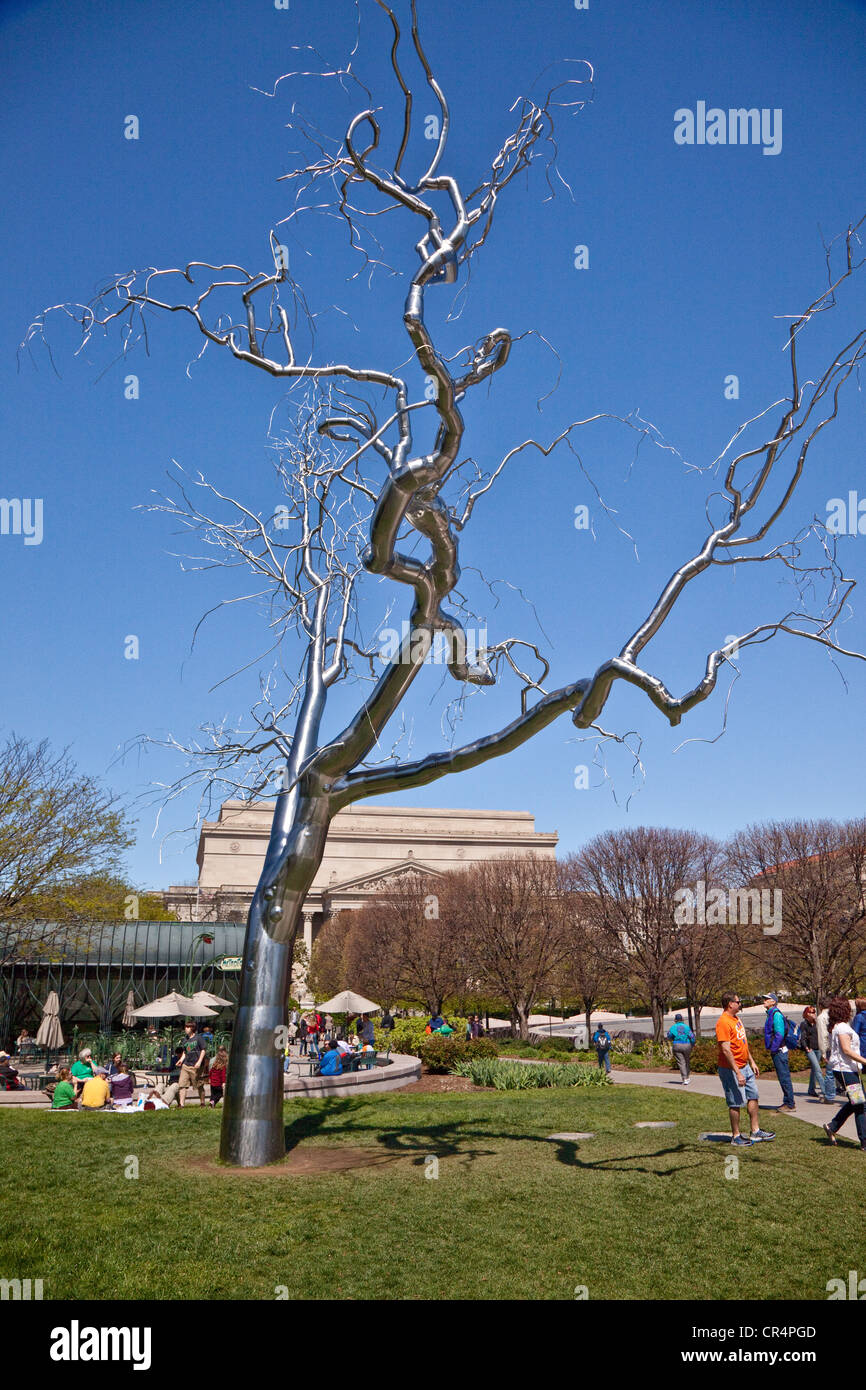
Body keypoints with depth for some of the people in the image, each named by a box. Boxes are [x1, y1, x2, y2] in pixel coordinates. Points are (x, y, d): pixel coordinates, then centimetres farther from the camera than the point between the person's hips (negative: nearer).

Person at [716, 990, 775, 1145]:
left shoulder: (736, 1018, 11)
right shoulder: (723, 1022, -21)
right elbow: (726, 1050, -24)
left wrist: (752, 1062, 19)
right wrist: (737, 1072, -25)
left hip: (745, 1066, 10)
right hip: (732, 1069, -10)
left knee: (753, 1097, 14)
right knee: (736, 1103, -1)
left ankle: (756, 1131, 24)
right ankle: (736, 1136, 10)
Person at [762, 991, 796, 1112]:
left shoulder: (776, 1014, -15)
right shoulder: (770, 1014, 15)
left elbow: (779, 1034, -21)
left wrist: (773, 1049, -18)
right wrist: (771, 1049, 17)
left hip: (779, 1051, -10)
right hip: (776, 1051, 10)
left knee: (784, 1078, -5)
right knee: (783, 1078, 14)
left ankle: (790, 1105, -1)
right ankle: (787, 1103, 20)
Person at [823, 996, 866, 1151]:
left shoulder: (836, 1027, 15)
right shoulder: (842, 1027, -15)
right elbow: (846, 1050, -21)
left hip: (848, 1070, 10)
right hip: (846, 1070, -10)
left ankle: (832, 1127, 22)